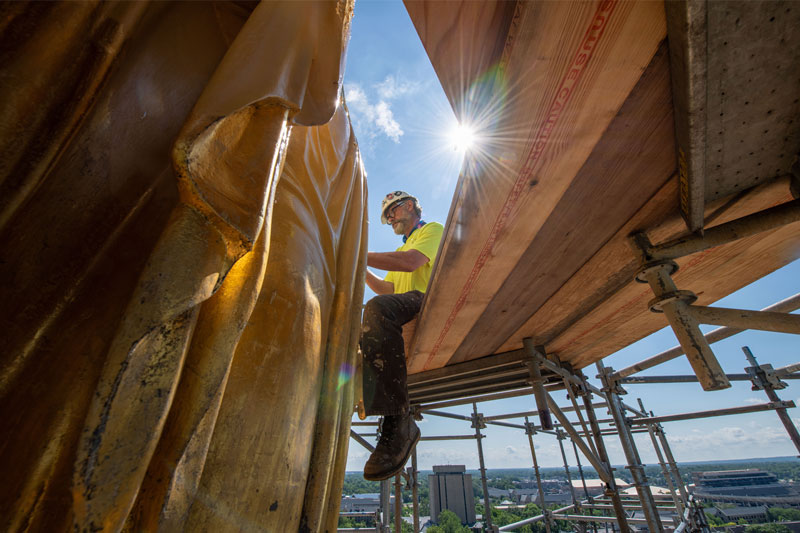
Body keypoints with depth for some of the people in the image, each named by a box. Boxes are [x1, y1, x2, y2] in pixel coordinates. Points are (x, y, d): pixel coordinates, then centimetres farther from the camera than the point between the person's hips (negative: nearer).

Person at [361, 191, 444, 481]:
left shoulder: (433, 229, 13)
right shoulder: (401, 250, 39)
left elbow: (411, 262, -9)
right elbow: (387, 288, 25)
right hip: (402, 319, 8)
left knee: (379, 307, -36)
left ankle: (398, 422, -35)